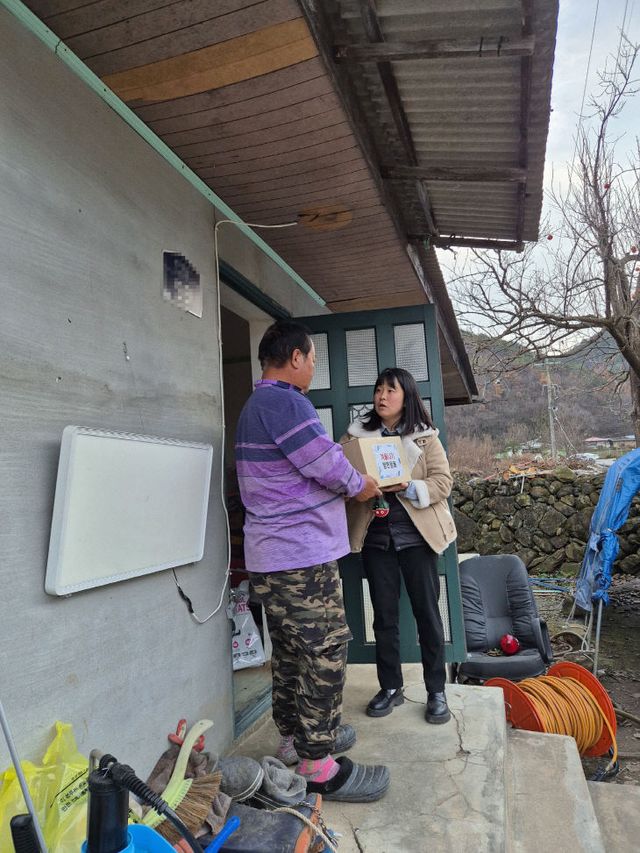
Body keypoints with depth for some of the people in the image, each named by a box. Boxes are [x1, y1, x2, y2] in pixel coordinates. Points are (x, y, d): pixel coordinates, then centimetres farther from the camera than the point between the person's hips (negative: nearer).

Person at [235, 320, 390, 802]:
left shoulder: (257, 405, 17)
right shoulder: (283, 402, -17)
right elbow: (329, 465, -19)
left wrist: (347, 489, 18)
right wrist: (361, 487, 1)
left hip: (274, 558, 11)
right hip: (302, 557, -11)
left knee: (291, 651, 18)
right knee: (325, 653, -2)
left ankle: (295, 738, 32)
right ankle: (318, 766, 7)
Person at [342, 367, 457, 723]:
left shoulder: (425, 437, 1)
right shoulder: (358, 434, 6)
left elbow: (443, 481, -5)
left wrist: (408, 488, -21)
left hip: (416, 534, -2)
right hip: (375, 536, 2)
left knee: (427, 611, 5)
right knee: (384, 613, 9)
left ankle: (437, 691, 18)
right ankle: (391, 687, 24)